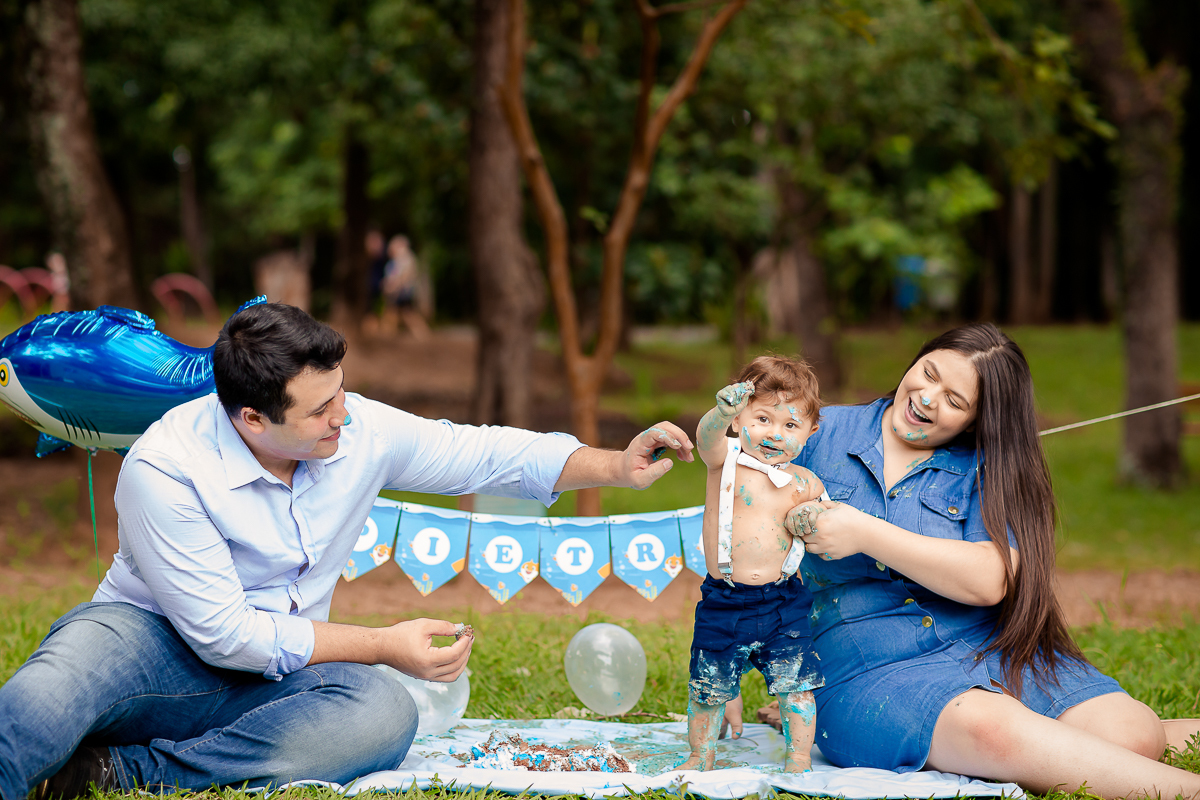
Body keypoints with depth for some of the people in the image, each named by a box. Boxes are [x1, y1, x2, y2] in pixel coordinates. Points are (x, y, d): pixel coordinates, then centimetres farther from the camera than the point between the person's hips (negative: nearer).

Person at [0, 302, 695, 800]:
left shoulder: (359, 430, -6)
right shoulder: (164, 470, -22)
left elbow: (484, 454, 8)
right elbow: (223, 633, -21)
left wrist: (617, 468, -4)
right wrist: (384, 645, -20)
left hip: (273, 670, 5)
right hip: (149, 635, -5)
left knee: (385, 713, -33)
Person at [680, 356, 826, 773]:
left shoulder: (804, 483, 3)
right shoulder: (726, 460, -7)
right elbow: (707, 438, -31)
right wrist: (722, 411, -53)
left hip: (782, 604, 1)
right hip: (723, 603, -1)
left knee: (796, 684, 0)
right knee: (708, 687, 10)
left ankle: (798, 761, 15)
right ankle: (701, 757, 31)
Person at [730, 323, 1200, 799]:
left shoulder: (981, 470, 6)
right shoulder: (821, 435, 8)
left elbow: (990, 581, -12)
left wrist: (865, 534, -17)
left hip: (985, 648, 2)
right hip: (872, 669, -2)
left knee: (1136, 737, -21)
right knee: (991, 727, -35)